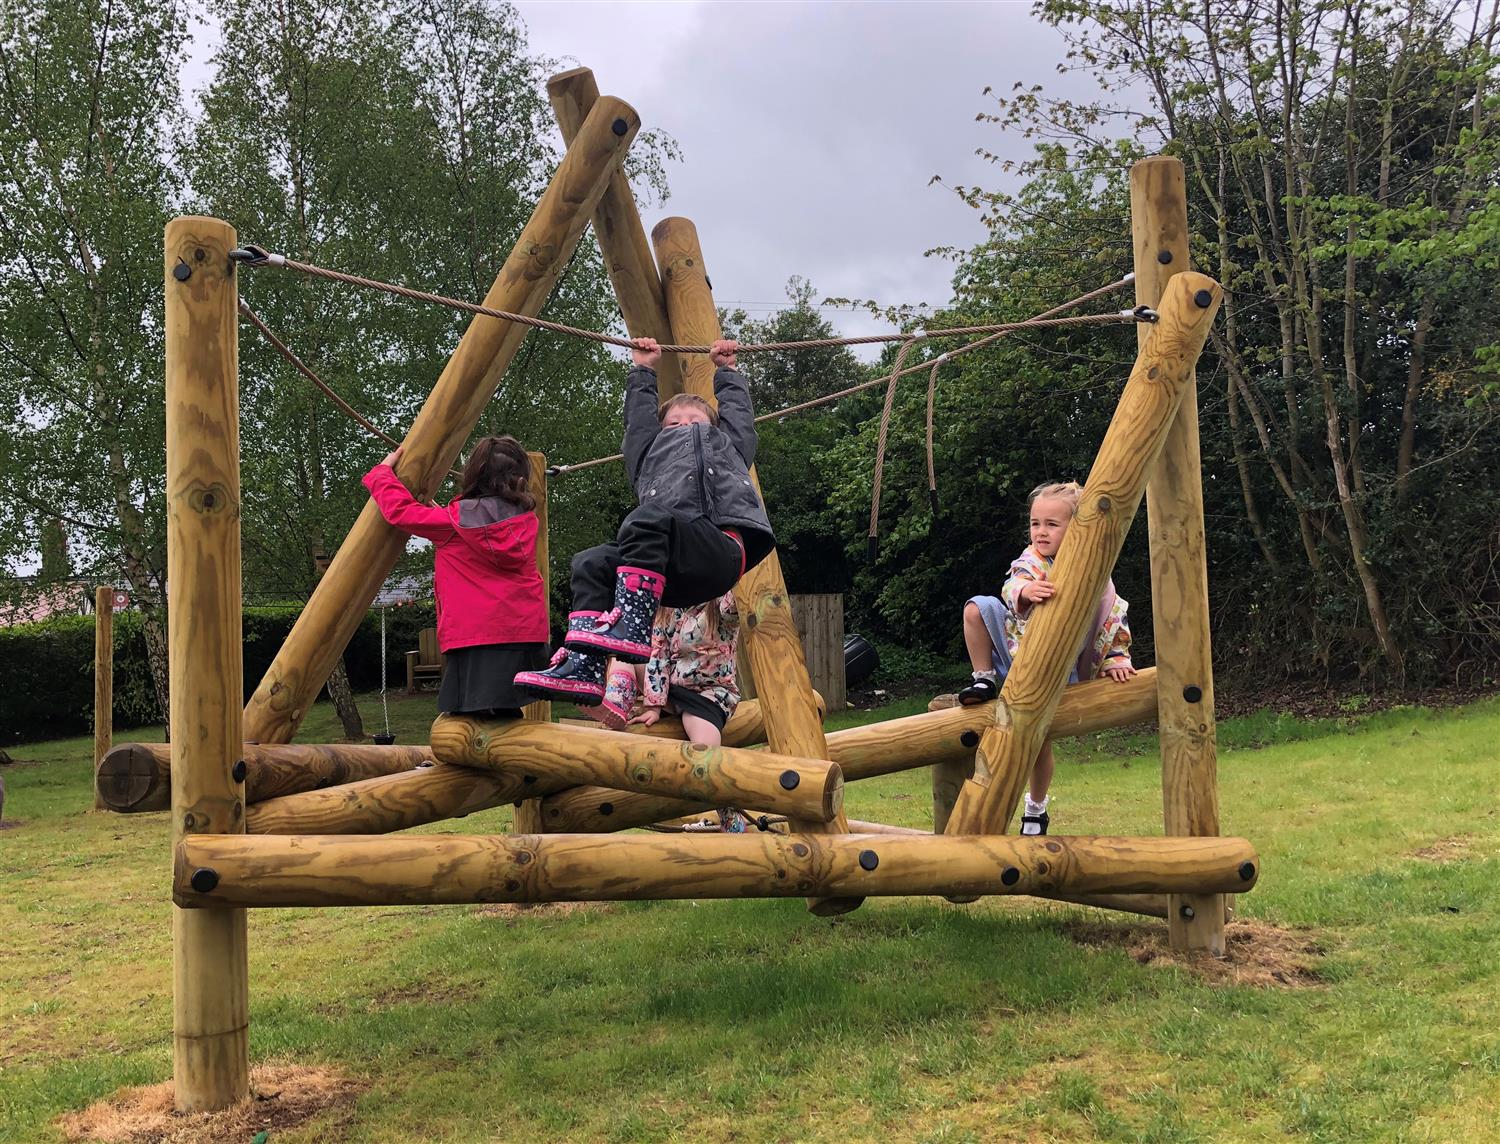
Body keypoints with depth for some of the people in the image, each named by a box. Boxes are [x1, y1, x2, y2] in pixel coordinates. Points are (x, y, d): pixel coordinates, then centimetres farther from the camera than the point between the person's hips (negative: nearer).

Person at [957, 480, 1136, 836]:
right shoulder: (1031, 561, -7)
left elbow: (1114, 621, 0)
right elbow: (1012, 586, -28)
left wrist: (1116, 660, -10)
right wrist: (1024, 591, -51)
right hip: (1014, 650, 2)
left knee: (1039, 736, -2)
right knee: (978, 608, -21)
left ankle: (1036, 808, 24)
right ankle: (985, 680, -6)